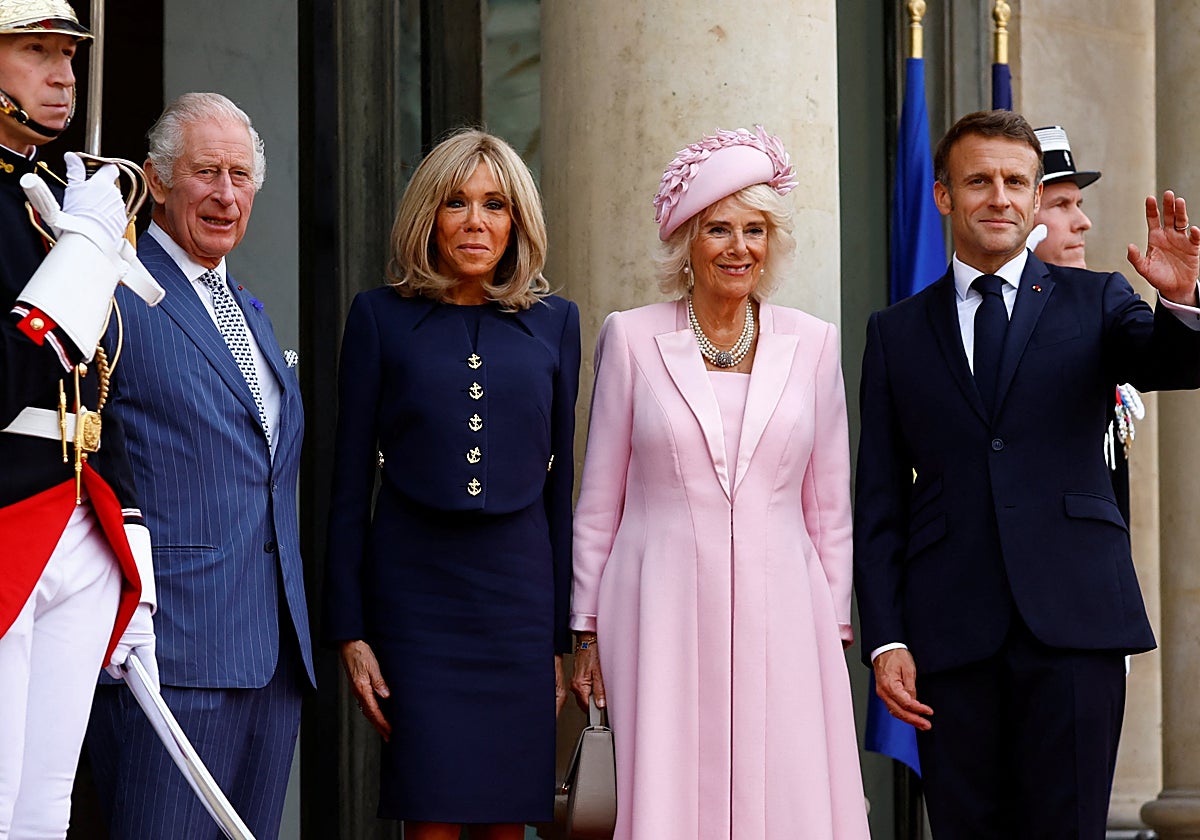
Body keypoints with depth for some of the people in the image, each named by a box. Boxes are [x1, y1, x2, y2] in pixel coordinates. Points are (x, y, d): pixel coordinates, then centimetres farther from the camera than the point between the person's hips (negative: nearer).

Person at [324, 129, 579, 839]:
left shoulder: (555, 322, 9)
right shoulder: (380, 317, 4)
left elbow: (560, 483, 10)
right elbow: (351, 483, 4)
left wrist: (563, 634, 7)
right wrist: (349, 631, -3)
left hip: (520, 588, 2)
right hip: (413, 588, -2)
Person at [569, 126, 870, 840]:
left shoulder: (813, 344, 8)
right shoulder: (632, 338, 4)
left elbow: (830, 507, 11)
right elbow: (599, 500, 7)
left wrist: (835, 629, 8)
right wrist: (588, 630, 6)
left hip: (778, 613, 1)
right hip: (663, 613, -1)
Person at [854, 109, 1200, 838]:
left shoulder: (1093, 303, 11)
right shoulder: (897, 332, 13)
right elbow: (879, 503, 11)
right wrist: (885, 640, 2)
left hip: (1073, 620, -1)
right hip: (950, 634, 1)